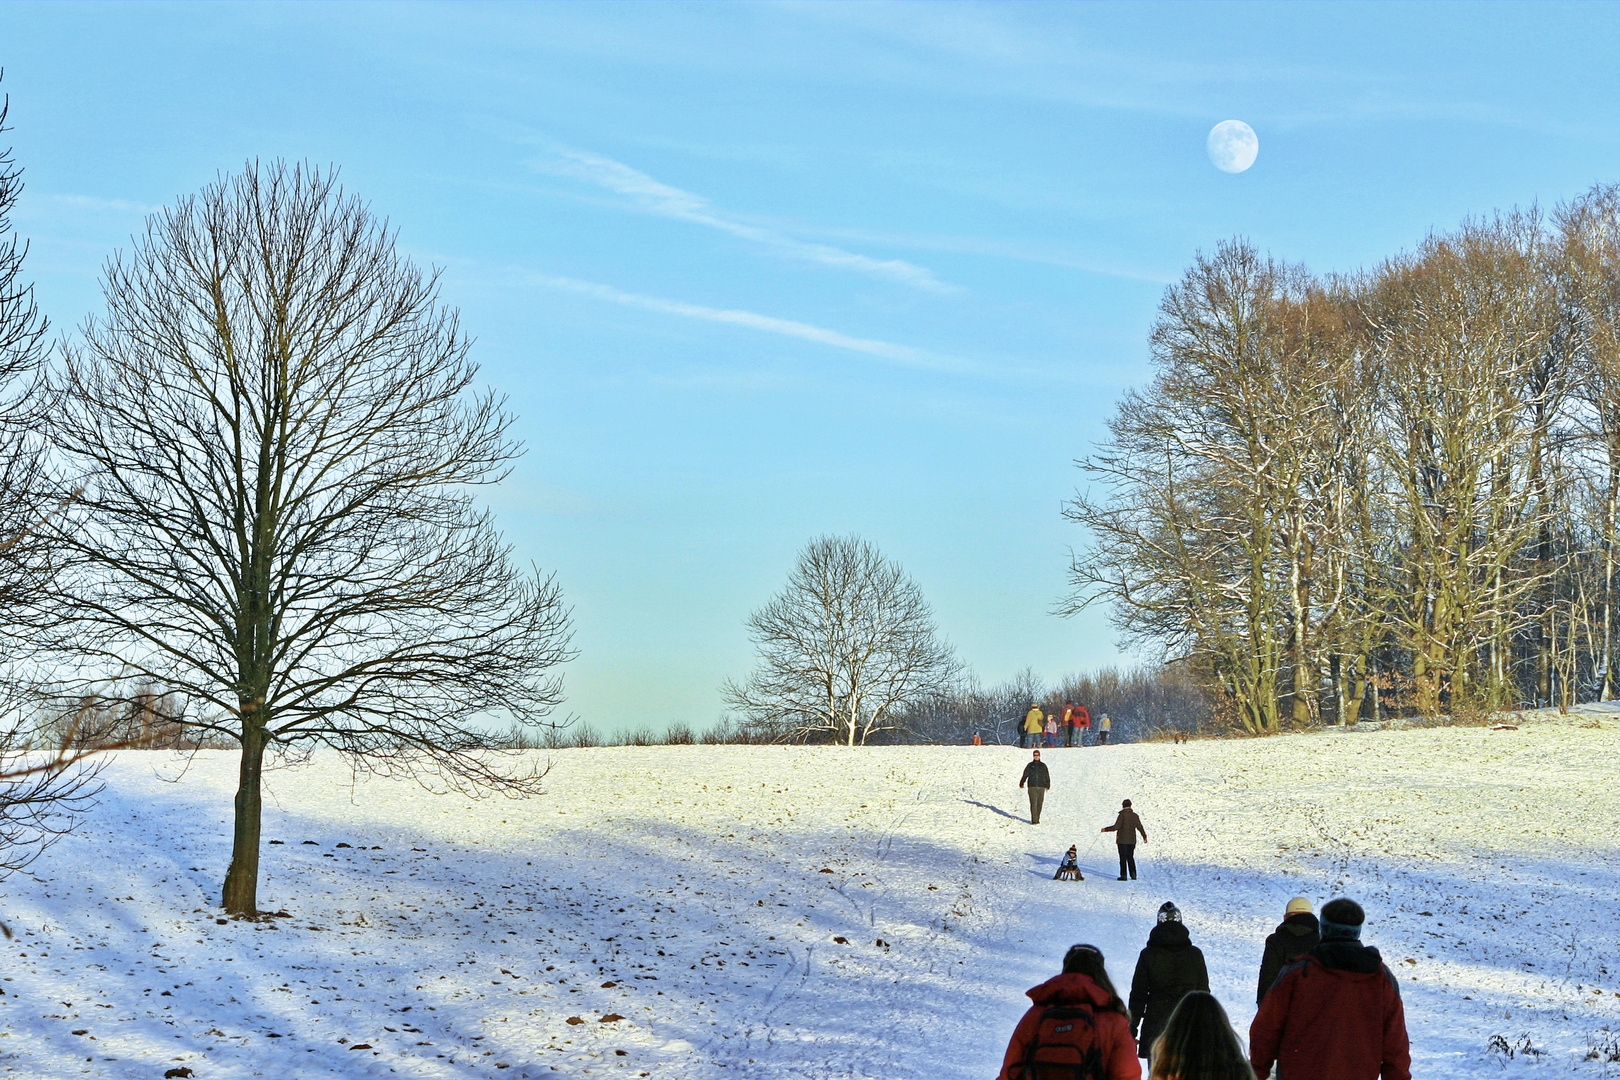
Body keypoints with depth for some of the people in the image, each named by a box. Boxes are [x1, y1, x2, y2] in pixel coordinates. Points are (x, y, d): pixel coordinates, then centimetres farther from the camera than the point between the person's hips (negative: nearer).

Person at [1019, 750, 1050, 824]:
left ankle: (1037, 819, 14)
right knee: (1033, 804, -11)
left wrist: (1047, 785, 12)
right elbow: (1025, 775, 6)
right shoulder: (1030, 765, 9)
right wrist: (1021, 783, -2)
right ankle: (1034, 820, -13)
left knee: (1039, 804, 3)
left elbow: (1047, 776, 17)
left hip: (1041, 787, 2)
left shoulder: (1043, 765, 13)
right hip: (1032, 787, -2)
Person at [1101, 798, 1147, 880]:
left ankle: (1123, 875, -4)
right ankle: (1133, 874, 6)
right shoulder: (1135, 815, 4)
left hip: (1122, 840, -5)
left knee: (1123, 858, -1)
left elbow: (1116, 827, -18)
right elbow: (1140, 827, 9)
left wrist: (1106, 829, -9)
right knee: (1130, 857, 14)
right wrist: (1144, 836, 23)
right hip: (1132, 840, 5)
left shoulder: (1122, 815, -11)